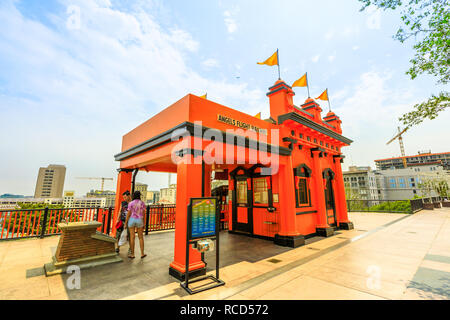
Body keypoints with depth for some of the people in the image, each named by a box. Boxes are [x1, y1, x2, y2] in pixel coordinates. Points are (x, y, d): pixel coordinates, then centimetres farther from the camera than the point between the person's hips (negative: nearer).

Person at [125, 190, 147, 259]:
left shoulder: (131, 203, -9)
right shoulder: (142, 203, -4)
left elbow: (128, 214, -8)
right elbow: (144, 214, -1)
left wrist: (125, 223, 2)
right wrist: (144, 223, 6)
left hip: (131, 220, -1)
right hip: (139, 221, 1)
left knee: (132, 237, 6)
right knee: (141, 237, 10)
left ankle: (132, 254, 13)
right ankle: (142, 254, 12)